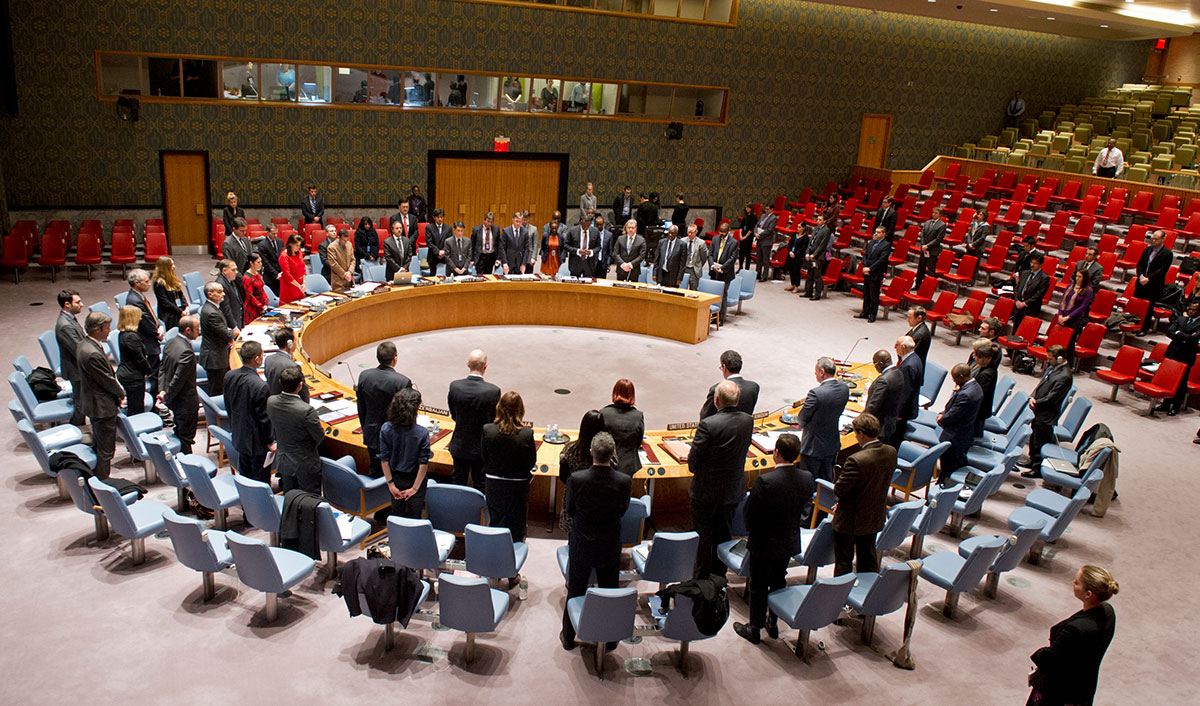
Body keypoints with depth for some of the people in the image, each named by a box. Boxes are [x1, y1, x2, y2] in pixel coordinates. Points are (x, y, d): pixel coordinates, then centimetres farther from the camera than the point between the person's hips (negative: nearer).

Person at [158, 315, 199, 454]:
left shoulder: (170, 343, 2)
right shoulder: (186, 352, -28)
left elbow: (162, 368, 9)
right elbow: (178, 379, -27)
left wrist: (162, 390, 2)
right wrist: (166, 397, -14)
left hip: (174, 401, 9)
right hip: (186, 402, -9)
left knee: (180, 433, 25)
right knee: (186, 436, 5)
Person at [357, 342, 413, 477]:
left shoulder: (364, 376, -7)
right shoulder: (403, 382, -21)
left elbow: (361, 409, 4)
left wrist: (366, 430, 17)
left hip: (372, 436, 4)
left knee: (375, 474, 19)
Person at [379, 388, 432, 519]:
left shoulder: (385, 429, -15)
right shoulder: (422, 433, -23)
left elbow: (384, 459, -10)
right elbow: (423, 463, -19)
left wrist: (391, 484, -2)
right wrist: (415, 488, -9)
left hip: (396, 479, 3)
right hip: (415, 479, -2)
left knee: (397, 515, 21)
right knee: (414, 517, 16)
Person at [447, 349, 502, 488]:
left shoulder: (454, 386, -15)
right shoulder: (493, 391, -22)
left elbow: (454, 416, -1)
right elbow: (495, 420, -8)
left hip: (459, 447, 2)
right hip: (482, 449, -2)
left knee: (458, 484, 19)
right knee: (480, 486, 14)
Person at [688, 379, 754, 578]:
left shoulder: (708, 424, -25)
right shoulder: (748, 421, -8)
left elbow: (693, 459, -16)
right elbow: (742, 449, 5)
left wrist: (694, 470, 5)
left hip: (706, 490, -5)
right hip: (733, 489, 5)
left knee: (703, 536, 11)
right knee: (724, 533, 21)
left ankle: (701, 579, 22)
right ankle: (719, 575, 34)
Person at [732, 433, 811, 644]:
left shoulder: (765, 481, -30)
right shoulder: (807, 478, -13)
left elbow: (748, 512, -19)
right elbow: (806, 510, 2)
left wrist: (751, 532, 1)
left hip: (763, 543, -5)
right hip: (789, 542, 5)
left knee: (758, 586, 12)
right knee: (778, 581, 24)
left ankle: (754, 628, 27)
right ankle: (773, 623, 39)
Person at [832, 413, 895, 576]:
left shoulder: (856, 460, -33)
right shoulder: (891, 452, -9)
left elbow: (839, 490, -24)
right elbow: (883, 483, 3)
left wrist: (836, 487, -1)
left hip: (850, 521, -7)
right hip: (875, 518, 7)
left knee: (843, 562, 12)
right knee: (868, 555, 26)